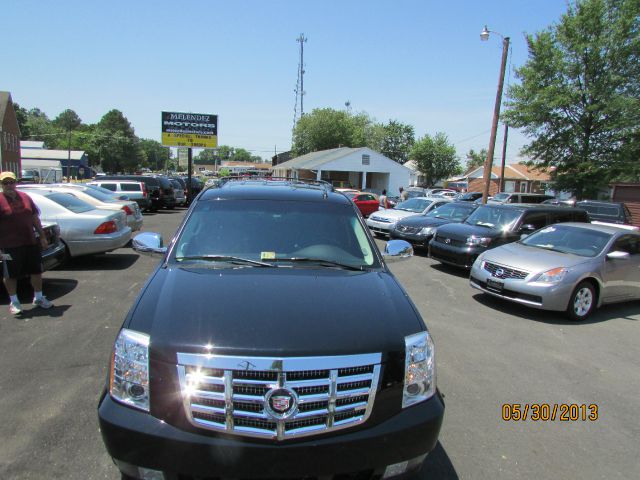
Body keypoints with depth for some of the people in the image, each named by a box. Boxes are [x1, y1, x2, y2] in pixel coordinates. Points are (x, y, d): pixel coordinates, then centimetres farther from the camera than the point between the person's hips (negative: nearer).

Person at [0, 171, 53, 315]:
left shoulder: (25, 197, 7)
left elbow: (35, 218, 13)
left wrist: (42, 236, 11)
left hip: (31, 243, 5)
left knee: (36, 271, 12)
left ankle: (38, 297, 27)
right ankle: (13, 302, 22)